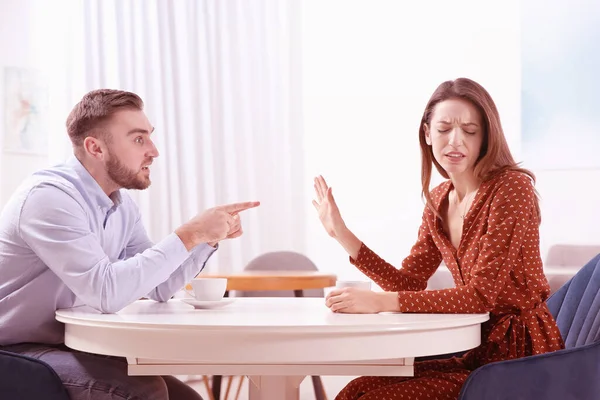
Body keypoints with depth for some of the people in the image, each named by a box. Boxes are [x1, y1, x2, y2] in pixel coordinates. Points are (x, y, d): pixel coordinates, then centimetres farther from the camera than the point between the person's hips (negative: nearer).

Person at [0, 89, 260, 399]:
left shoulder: (122, 205, 5)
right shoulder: (49, 197, -23)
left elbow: (159, 289, 8)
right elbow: (105, 292, -34)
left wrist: (209, 238, -7)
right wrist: (188, 236, -30)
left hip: (71, 347, 9)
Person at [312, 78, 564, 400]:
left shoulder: (511, 188, -16)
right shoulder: (439, 200, 7)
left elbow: (481, 296, -23)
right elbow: (409, 283, 6)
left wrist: (380, 302, -28)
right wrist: (342, 235, -1)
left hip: (519, 354, -7)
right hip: (476, 350, 7)